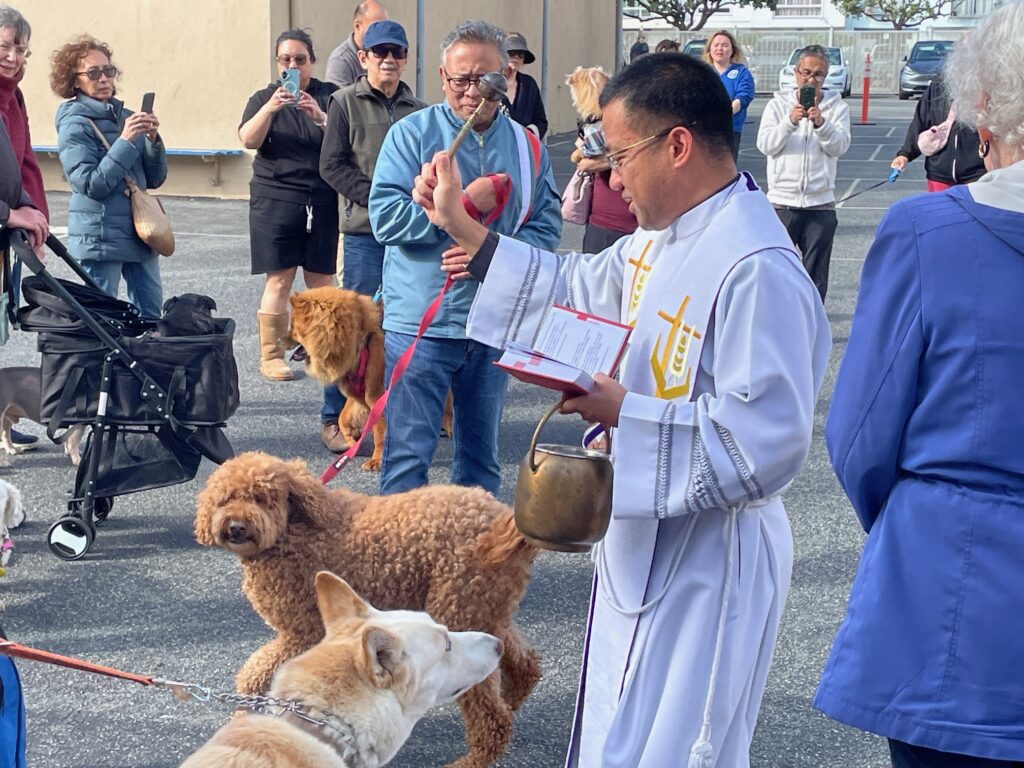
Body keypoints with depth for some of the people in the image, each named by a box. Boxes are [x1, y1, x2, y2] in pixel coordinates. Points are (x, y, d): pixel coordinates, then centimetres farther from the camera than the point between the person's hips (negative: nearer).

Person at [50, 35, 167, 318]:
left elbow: (155, 179, 9)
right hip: (100, 238, -6)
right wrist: (125, 141, -20)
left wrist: (153, 139, -7)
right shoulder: (75, 124, -8)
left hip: (140, 231, 7)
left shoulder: (126, 117, 9)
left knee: (151, 315, 11)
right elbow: (91, 185, -18)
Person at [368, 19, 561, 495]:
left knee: (481, 451, 16)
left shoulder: (526, 145, 5)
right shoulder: (411, 134, -5)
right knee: (409, 453, -1)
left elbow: (547, 224, 4)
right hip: (421, 323, -4)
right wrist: (466, 204, -19)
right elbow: (386, 218, -14)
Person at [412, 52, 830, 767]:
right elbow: (579, 289, 21)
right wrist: (465, 229, 17)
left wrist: (626, 413, -24)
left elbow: (766, 442, -31)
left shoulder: (759, 273, -27)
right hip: (645, 540, 10)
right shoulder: (664, 238, 4)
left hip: (706, 564, -10)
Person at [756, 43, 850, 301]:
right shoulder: (778, 104, 5)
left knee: (816, 274, 6)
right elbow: (765, 144, -8)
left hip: (820, 204, 0)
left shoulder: (836, 106, 5)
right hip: (782, 201, 0)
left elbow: (840, 146, -9)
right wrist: (789, 122, -23)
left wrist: (821, 123, -26)